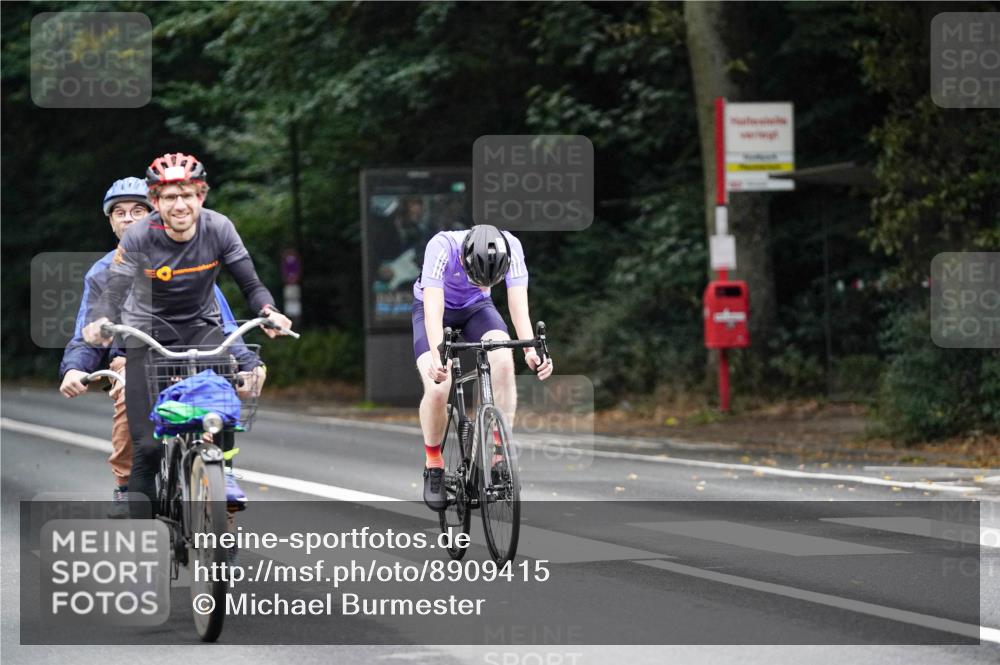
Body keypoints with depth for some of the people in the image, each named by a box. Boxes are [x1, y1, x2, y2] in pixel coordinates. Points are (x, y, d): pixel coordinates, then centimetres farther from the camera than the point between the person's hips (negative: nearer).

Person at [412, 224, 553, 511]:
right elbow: (433, 309, -44)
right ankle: (433, 465, 1)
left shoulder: (511, 247, -30)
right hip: (436, 308, -2)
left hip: (476, 308, 2)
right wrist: (437, 355, -60)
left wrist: (531, 350, -51)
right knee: (437, 389, -24)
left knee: (504, 360, -29)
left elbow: (519, 304, -34)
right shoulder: (441, 248, -37)